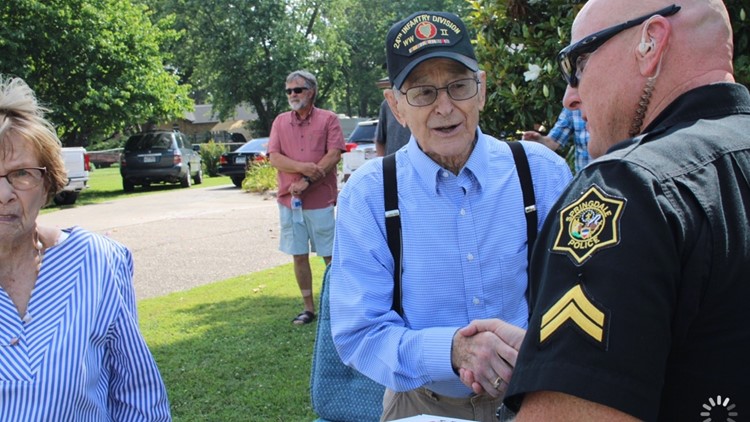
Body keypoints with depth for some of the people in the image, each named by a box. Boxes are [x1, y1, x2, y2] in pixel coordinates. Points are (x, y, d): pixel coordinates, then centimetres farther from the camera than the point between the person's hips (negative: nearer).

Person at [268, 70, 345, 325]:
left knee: (330, 256, 3)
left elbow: (334, 155, -10)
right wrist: (303, 167, -18)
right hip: (288, 199, 4)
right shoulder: (280, 121, 10)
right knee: (299, 256, 8)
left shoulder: (328, 119, 0)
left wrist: (307, 181, -17)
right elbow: (274, 158, 0)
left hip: (320, 200, -4)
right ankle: (309, 308, 18)